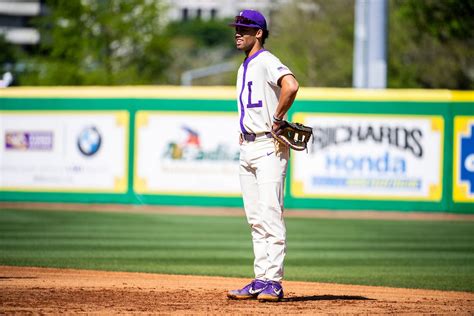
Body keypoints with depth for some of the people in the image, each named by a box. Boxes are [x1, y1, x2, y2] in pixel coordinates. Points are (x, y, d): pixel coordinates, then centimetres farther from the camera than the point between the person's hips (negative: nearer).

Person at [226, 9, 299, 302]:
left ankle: (274, 282, -14)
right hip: (248, 147, 10)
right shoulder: (245, 68, 19)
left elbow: (291, 86, -30)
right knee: (256, 219, 8)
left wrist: (277, 119, -20)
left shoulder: (266, 61, -11)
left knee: (270, 214, -12)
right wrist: (246, 130, 15)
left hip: (269, 148, -10)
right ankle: (261, 281, 11)